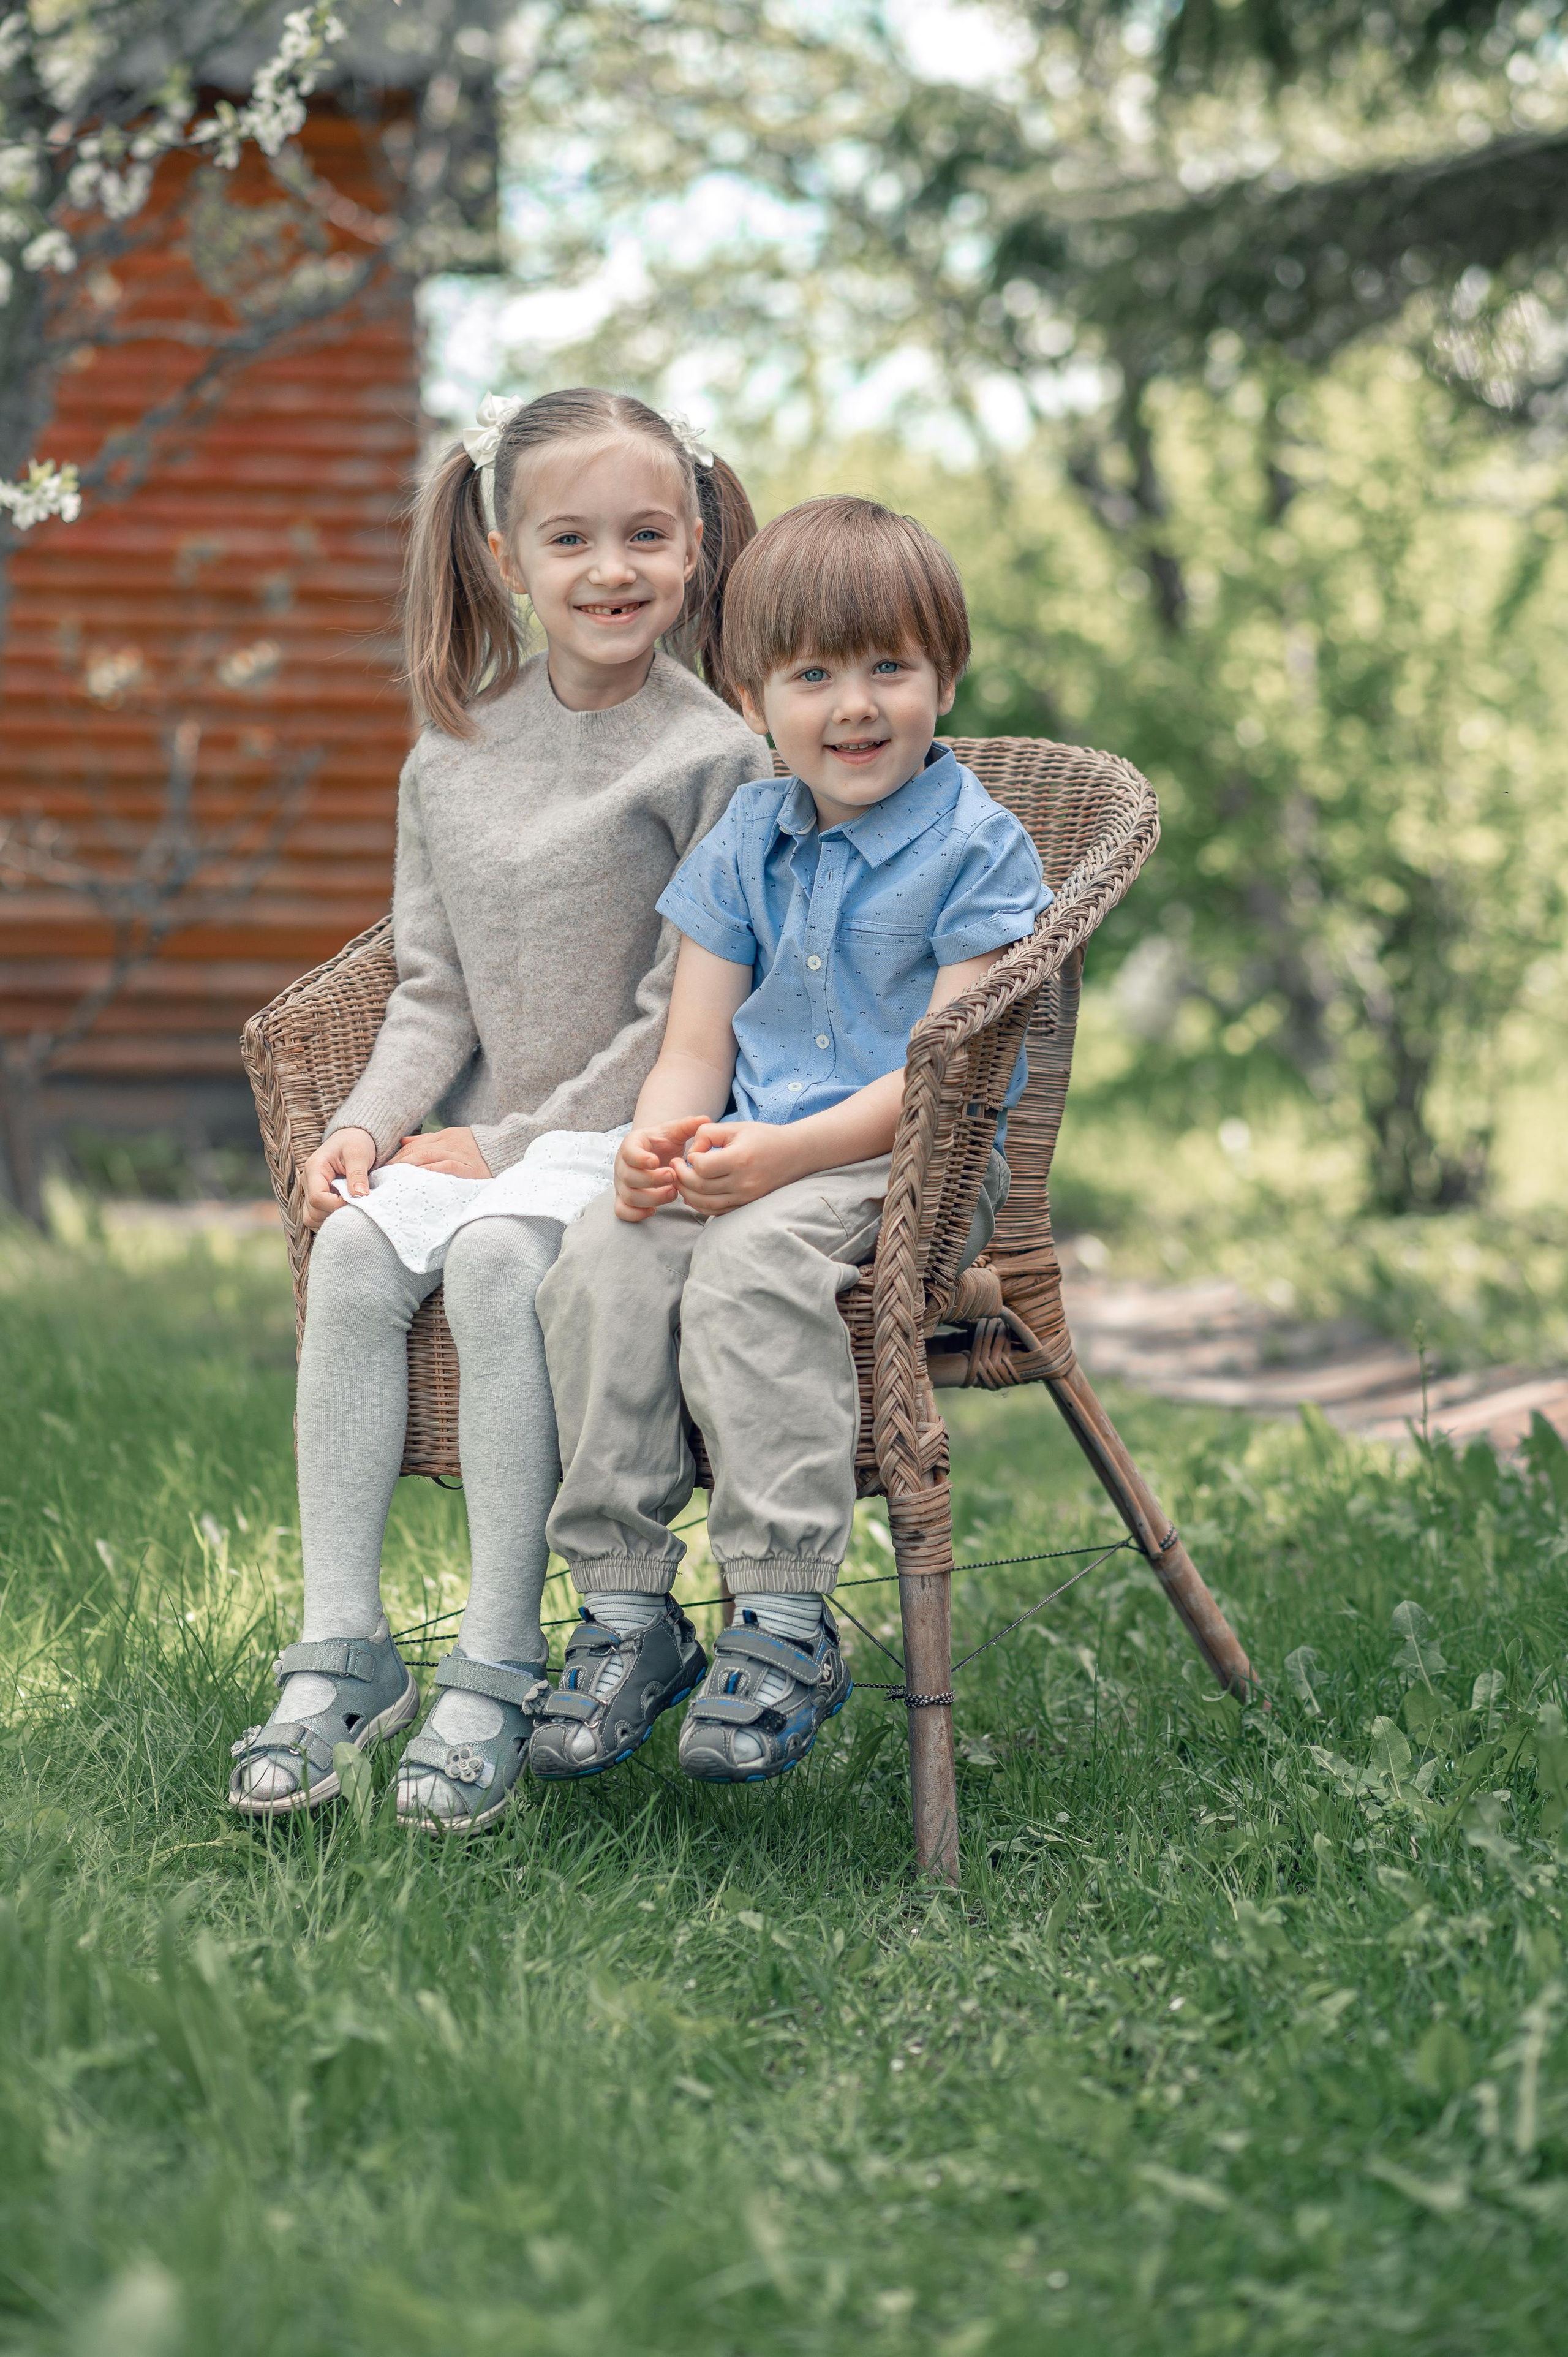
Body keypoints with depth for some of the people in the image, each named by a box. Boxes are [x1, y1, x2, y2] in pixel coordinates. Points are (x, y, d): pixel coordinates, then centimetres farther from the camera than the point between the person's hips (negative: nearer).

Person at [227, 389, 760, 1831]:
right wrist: (374, 1118, -5)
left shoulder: (712, 756, -7)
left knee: (496, 1260, -30)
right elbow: (436, 990, 13)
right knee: (354, 1246, -21)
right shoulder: (453, 759, 10)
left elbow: (684, 1011, -10)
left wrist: (520, 1147, -14)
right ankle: (341, 1646, -19)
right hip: (485, 1134, 5)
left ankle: (497, 1671, -25)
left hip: (633, 1136, -5)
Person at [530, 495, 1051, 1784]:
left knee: (750, 1263, -35)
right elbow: (696, 1048, 12)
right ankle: (627, 1610, -18)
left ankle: (785, 1625, -29)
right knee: (602, 1262, -23)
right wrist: (662, 1139, -12)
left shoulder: (977, 846, -5)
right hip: (746, 1151, 6)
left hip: (914, 1163, -5)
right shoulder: (746, 843, 14)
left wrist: (788, 1153, -24)